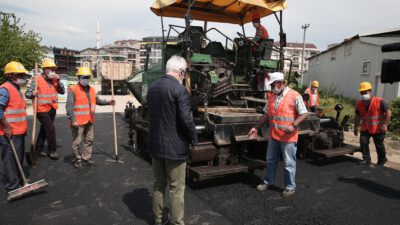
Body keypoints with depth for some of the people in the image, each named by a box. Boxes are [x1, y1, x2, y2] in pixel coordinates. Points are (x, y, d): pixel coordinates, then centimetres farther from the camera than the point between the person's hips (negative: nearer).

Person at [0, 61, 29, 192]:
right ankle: (13, 186, 3)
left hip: (19, 132, 10)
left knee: (19, 158, 17)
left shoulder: (17, 89, 17)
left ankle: (17, 181, 30)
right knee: (10, 159, -4)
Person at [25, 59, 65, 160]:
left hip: (52, 109, 7)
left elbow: (62, 91, 0)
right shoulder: (37, 80, -12)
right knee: (51, 129, -11)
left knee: (44, 129, 17)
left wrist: (58, 81, -11)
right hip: (42, 110, -7)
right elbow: (27, 94, -10)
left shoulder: (54, 80, 6)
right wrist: (33, 94, -32)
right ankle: (52, 150, 3)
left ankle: (39, 148, 32)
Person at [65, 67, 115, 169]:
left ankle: (86, 158, 28)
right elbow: (69, 106, -16)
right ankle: (77, 160, 18)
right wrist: (73, 120, -21)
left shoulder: (91, 89, 11)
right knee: (76, 142, 3)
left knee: (89, 141, 15)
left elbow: (97, 100, 22)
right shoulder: (73, 90, -11)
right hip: (78, 122, -7)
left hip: (89, 121, 7)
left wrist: (108, 102, 7)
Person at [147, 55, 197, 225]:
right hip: (174, 146, -7)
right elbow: (186, 119, -19)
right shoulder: (179, 89, -17)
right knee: (176, 188, 6)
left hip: (155, 143, 7)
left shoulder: (152, 87, 6)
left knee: (158, 185, 19)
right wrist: (194, 139, -4)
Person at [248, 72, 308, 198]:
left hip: (288, 137, -6)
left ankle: (290, 187, 23)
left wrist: (293, 126, -27)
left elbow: (303, 114, -12)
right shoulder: (271, 96, 7)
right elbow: (267, 114, 13)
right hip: (273, 136, 6)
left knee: (289, 163, 7)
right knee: (270, 161, 18)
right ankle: (268, 182, 36)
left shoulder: (294, 96, -12)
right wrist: (256, 128, 9)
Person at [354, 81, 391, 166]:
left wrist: (385, 124, -21)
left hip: (378, 129, -4)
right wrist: (356, 128, 9)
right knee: (363, 142, -9)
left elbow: (388, 112, -15)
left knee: (379, 145, 9)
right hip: (365, 128, 4)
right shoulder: (359, 104, 0)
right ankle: (366, 159, 5)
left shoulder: (380, 101, -16)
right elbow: (357, 117, 9)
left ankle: (382, 159, 32)